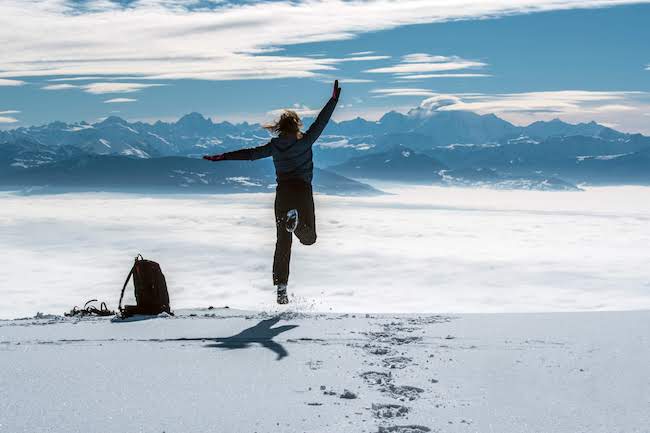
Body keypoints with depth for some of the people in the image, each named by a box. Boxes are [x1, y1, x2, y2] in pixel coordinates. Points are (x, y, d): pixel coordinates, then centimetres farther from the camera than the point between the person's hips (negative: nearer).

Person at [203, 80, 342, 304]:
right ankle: (296, 219, -32)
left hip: (282, 193, 3)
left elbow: (250, 153, 6)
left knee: (282, 243, 5)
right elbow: (320, 122, -3)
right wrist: (334, 99, 5)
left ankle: (281, 288, -2)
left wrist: (221, 157, 12)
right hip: (302, 190, -3)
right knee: (309, 238, 3)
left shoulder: (274, 145, 5)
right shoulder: (305, 140, -3)